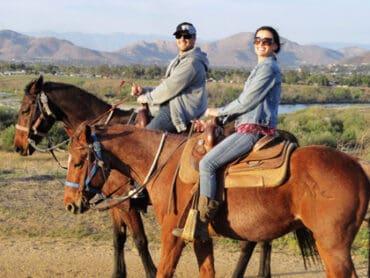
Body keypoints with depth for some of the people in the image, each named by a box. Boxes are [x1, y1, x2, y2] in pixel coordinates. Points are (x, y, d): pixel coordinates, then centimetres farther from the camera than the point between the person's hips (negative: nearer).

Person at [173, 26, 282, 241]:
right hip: (249, 128, 11)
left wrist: (219, 112, -1)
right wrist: (220, 116, 15)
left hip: (253, 130, -11)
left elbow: (246, 102, -14)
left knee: (208, 163, -20)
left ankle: (201, 226, -23)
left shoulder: (268, 68, -9)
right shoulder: (263, 67, 24)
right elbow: (246, 102, 24)